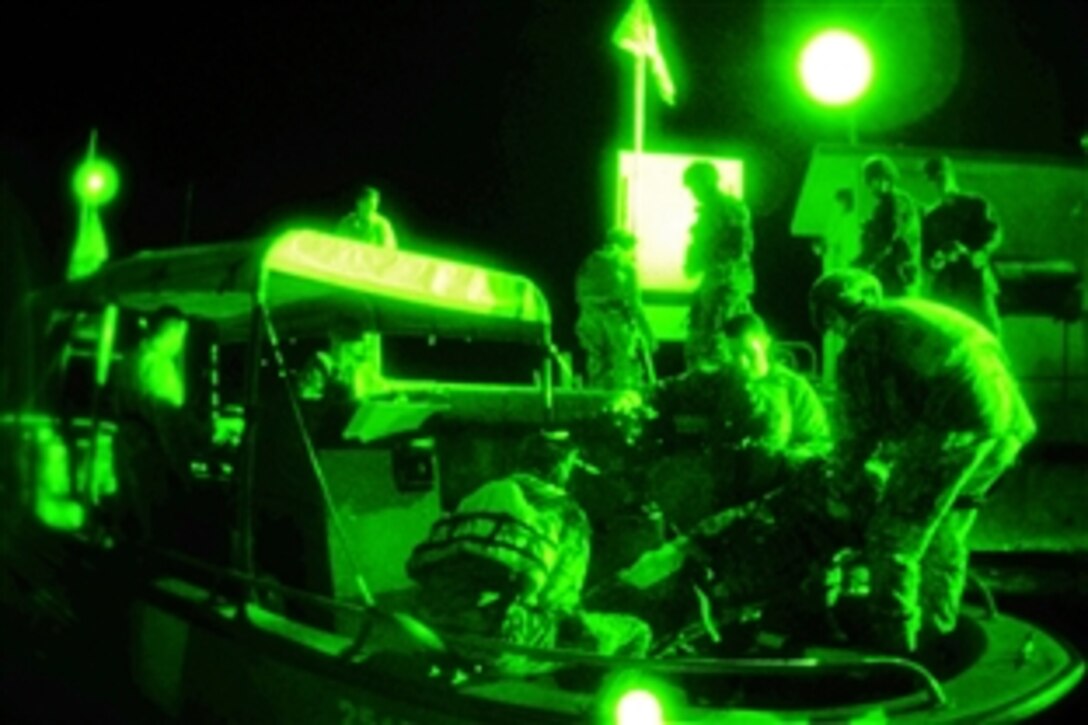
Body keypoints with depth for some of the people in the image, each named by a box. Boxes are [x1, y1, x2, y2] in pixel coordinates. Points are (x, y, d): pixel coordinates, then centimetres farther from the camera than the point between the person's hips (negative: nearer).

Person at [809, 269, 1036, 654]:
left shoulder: (863, 340, 6)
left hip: (960, 424, -9)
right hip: (1011, 421, 9)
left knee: (895, 533, 5)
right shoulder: (916, 312, 31)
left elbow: (859, 428, 9)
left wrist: (845, 486, 23)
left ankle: (891, 638, 11)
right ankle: (936, 626, 34)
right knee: (947, 530, 24)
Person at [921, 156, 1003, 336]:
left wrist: (980, 254, -23)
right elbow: (926, 256, 17)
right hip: (944, 291, 3)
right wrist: (934, 263, -7)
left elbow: (995, 235, -3)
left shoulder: (976, 205, 10)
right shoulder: (931, 217, 20)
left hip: (976, 284, -3)